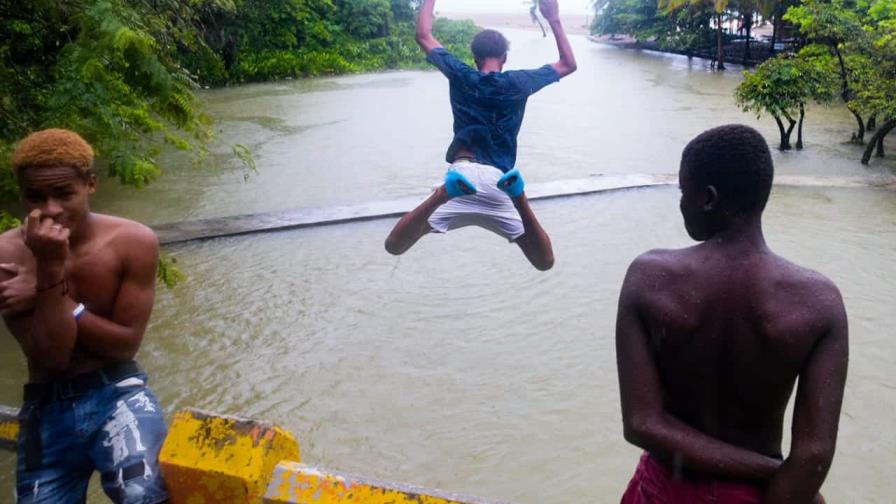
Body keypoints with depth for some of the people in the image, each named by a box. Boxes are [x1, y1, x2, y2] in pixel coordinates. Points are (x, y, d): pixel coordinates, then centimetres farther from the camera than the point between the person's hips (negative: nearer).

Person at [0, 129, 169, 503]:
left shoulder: (133, 242, -10)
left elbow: (126, 344, -8)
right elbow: (51, 357, -13)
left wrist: (45, 292, -13)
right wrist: (51, 269, -23)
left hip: (117, 391, -2)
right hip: (46, 407, 3)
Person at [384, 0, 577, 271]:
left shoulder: (460, 76, 8)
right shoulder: (518, 83, 8)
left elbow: (423, 36, 23)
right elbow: (569, 65, 24)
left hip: (461, 175, 0)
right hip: (499, 182, 0)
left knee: (394, 247, 3)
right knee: (544, 262, 6)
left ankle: (445, 193, -23)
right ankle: (517, 196, -23)